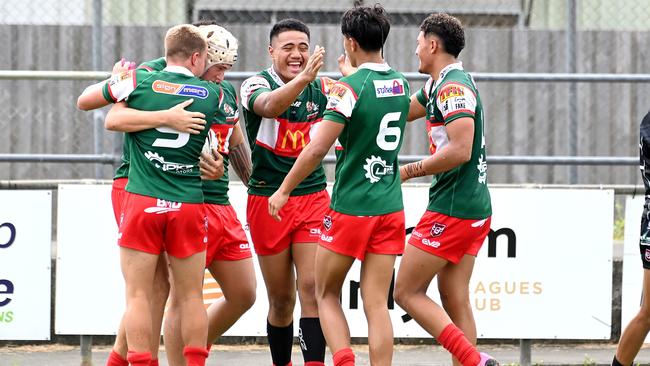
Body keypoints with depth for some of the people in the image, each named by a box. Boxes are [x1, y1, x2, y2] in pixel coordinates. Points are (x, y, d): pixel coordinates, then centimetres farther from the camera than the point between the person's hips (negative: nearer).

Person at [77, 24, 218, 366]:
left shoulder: (137, 82, 1)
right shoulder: (213, 94, 5)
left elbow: (83, 101, 14)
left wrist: (117, 80, 30)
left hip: (142, 202, -1)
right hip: (189, 205, 1)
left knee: (138, 295, 0)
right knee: (191, 297, 9)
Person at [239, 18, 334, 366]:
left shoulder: (322, 88, 2)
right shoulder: (256, 85, -9)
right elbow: (269, 106, -32)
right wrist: (304, 78, -51)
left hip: (313, 197, 1)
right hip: (267, 201, -1)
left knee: (312, 288, -12)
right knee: (281, 299, 6)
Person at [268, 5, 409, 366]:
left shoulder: (349, 87, -14)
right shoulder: (400, 83, 6)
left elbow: (317, 149, -17)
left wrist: (283, 191, -6)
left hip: (349, 210, -5)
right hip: (390, 208, 5)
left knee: (327, 295, 11)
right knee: (377, 305, 3)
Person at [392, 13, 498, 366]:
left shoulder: (454, 87, -15)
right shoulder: (437, 85, 15)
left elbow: (460, 150, -25)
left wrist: (409, 171, -15)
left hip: (451, 210, -10)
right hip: (473, 208, 10)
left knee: (406, 292, -4)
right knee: (455, 301, 8)